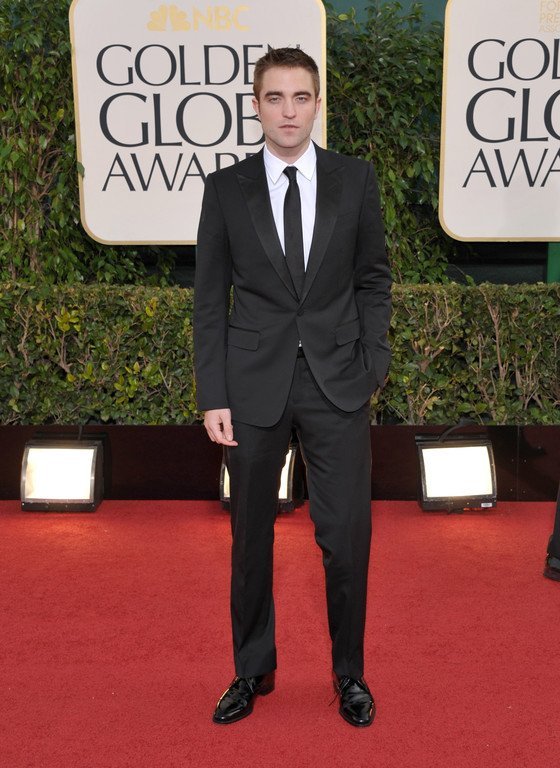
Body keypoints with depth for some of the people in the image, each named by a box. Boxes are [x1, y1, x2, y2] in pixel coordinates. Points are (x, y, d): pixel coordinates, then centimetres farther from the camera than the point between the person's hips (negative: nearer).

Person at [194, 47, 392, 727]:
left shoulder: (355, 179, 4)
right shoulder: (226, 188, 2)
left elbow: (374, 280, 8)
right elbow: (210, 301, 1)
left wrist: (372, 365, -1)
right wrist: (213, 397, -4)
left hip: (338, 385, 0)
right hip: (254, 384, 0)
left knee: (347, 534, 3)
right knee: (251, 537, 11)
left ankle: (349, 673, 25)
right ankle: (252, 672, 30)